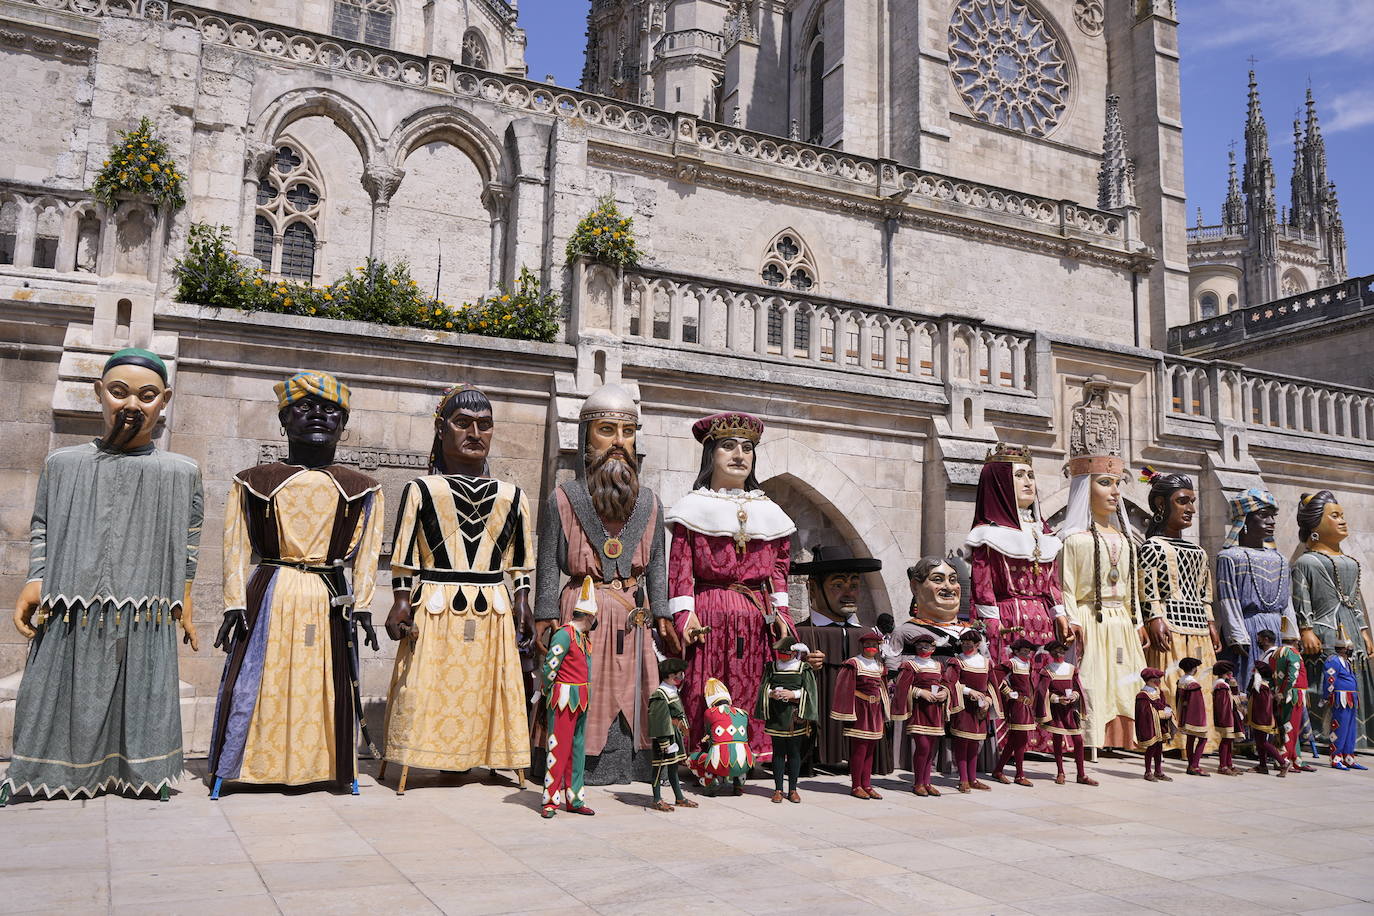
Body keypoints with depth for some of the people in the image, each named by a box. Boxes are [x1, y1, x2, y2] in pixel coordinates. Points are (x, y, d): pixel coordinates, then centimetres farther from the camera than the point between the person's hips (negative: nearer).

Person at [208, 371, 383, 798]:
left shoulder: (361, 489, 7)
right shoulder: (253, 482, 6)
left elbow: (367, 553, 3)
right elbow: (236, 549, 3)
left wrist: (361, 606, -4)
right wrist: (235, 604, -5)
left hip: (330, 601, 1)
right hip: (269, 599, 0)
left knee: (327, 685, 5)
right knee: (258, 684, 3)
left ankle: (331, 767, 18)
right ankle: (234, 766, 17)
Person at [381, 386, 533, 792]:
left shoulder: (512, 495, 9)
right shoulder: (421, 489, 1)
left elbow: (521, 561, 12)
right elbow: (404, 557, 1)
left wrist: (521, 601, 6)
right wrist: (402, 602, -5)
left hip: (493, 611, 3)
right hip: (435, 609, -2)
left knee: (486, 686, 5)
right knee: (428, 685, -1)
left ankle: (471, 753, 17)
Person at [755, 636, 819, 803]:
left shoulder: (804, 669, 1)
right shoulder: (771, 667, 7)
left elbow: (810, 691, -1)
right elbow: (763, 688, 7)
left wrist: (794, 694, -15)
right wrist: (771, 693, -13)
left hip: (795, 716, -1)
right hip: (776, 715, 1)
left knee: (794, 752, 4)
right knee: (778, 752, 4)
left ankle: (792, 790, 13)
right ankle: (778, 790, 10)